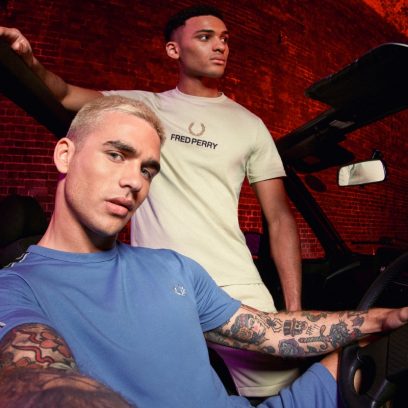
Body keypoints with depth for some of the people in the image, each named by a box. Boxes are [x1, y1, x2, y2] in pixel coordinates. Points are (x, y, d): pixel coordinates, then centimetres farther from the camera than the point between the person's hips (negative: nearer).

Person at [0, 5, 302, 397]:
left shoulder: (249, 125, 8)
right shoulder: (142, 106, 10)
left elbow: (279, 219, 5)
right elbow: (63, 94, -1)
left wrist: (294, 311, -2)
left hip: (235, 288, 1)